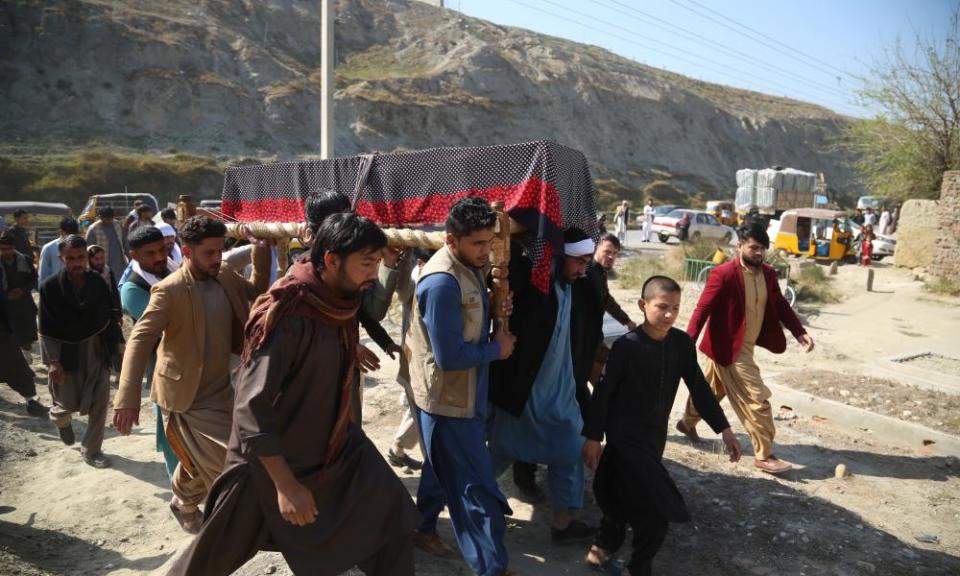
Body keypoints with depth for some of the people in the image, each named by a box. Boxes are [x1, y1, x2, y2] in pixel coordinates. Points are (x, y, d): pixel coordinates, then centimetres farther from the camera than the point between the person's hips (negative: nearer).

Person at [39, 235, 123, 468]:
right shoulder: (50, 287, -10)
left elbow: (110, 315, 3)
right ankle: (60, 416, 47)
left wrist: (116, 344, 0)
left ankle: (91, 450, 17)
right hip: (67, 352, -2)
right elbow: (46, 329, -9)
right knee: (71, 403, 9)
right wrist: (52, 361, -15)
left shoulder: (97, 282, -5)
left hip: (98, 350, 2)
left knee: (99, 402, 2)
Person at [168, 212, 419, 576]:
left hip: (333, 441, 6)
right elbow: (251, 406, -28)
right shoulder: (286, 314, -29)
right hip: (269, 454, -6)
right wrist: (285, 484, -29)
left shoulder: (340, 301, -8)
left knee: (389, 507, 3)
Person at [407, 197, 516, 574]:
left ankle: (423, 525, 46)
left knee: (445, 468, 26)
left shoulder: (469, 266, 3)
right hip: (448, 399, -9)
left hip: (461, 393, 9)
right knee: (477, 489, 1)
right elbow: (450, 357, -28)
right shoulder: (442, 281, -28)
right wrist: (497, 349, -15)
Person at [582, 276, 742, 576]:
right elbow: (604, 391, -13)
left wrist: (724, 429, 4)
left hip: (655, 434, 6)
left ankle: (602, 548, 38)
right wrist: (592, 436, -11)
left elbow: (699, 387, 4)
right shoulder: (627, 345, -19)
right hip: (626, 434, -6)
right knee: (657, 504, -8)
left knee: (626, 495, 16)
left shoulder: (682, 343, -4)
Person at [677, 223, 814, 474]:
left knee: (713, 389, 24)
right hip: (728, 347, -8)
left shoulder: (768, 273, 3)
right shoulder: (723, 274, -21)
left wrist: (799, 332, 1)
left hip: (746, 346, 8)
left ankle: (688, 422, 46)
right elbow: (702, 309, -23)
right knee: (757, 399, -5)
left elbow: (780, 305, 12)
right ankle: (763, 455, 9)